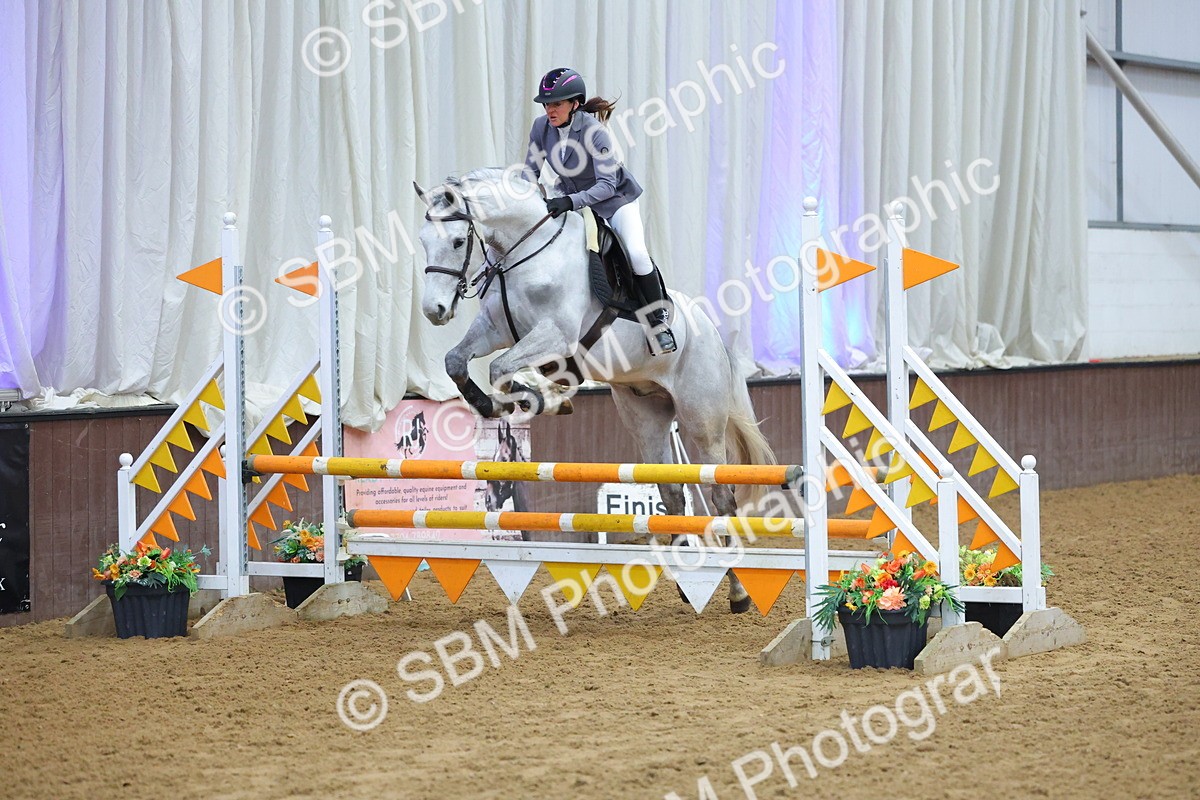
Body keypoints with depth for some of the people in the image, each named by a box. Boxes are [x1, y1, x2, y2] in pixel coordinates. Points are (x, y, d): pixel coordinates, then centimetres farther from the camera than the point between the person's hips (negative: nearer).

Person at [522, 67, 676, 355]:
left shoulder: (594, 131, -30)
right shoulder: (542, 127, -13)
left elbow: (606, 185, -33)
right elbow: (531, 171, 0)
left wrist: (569, 202, -45)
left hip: (616, 199, -6)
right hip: (576, 201, 6)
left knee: (636, 254, -24)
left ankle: (659, 323, -12)